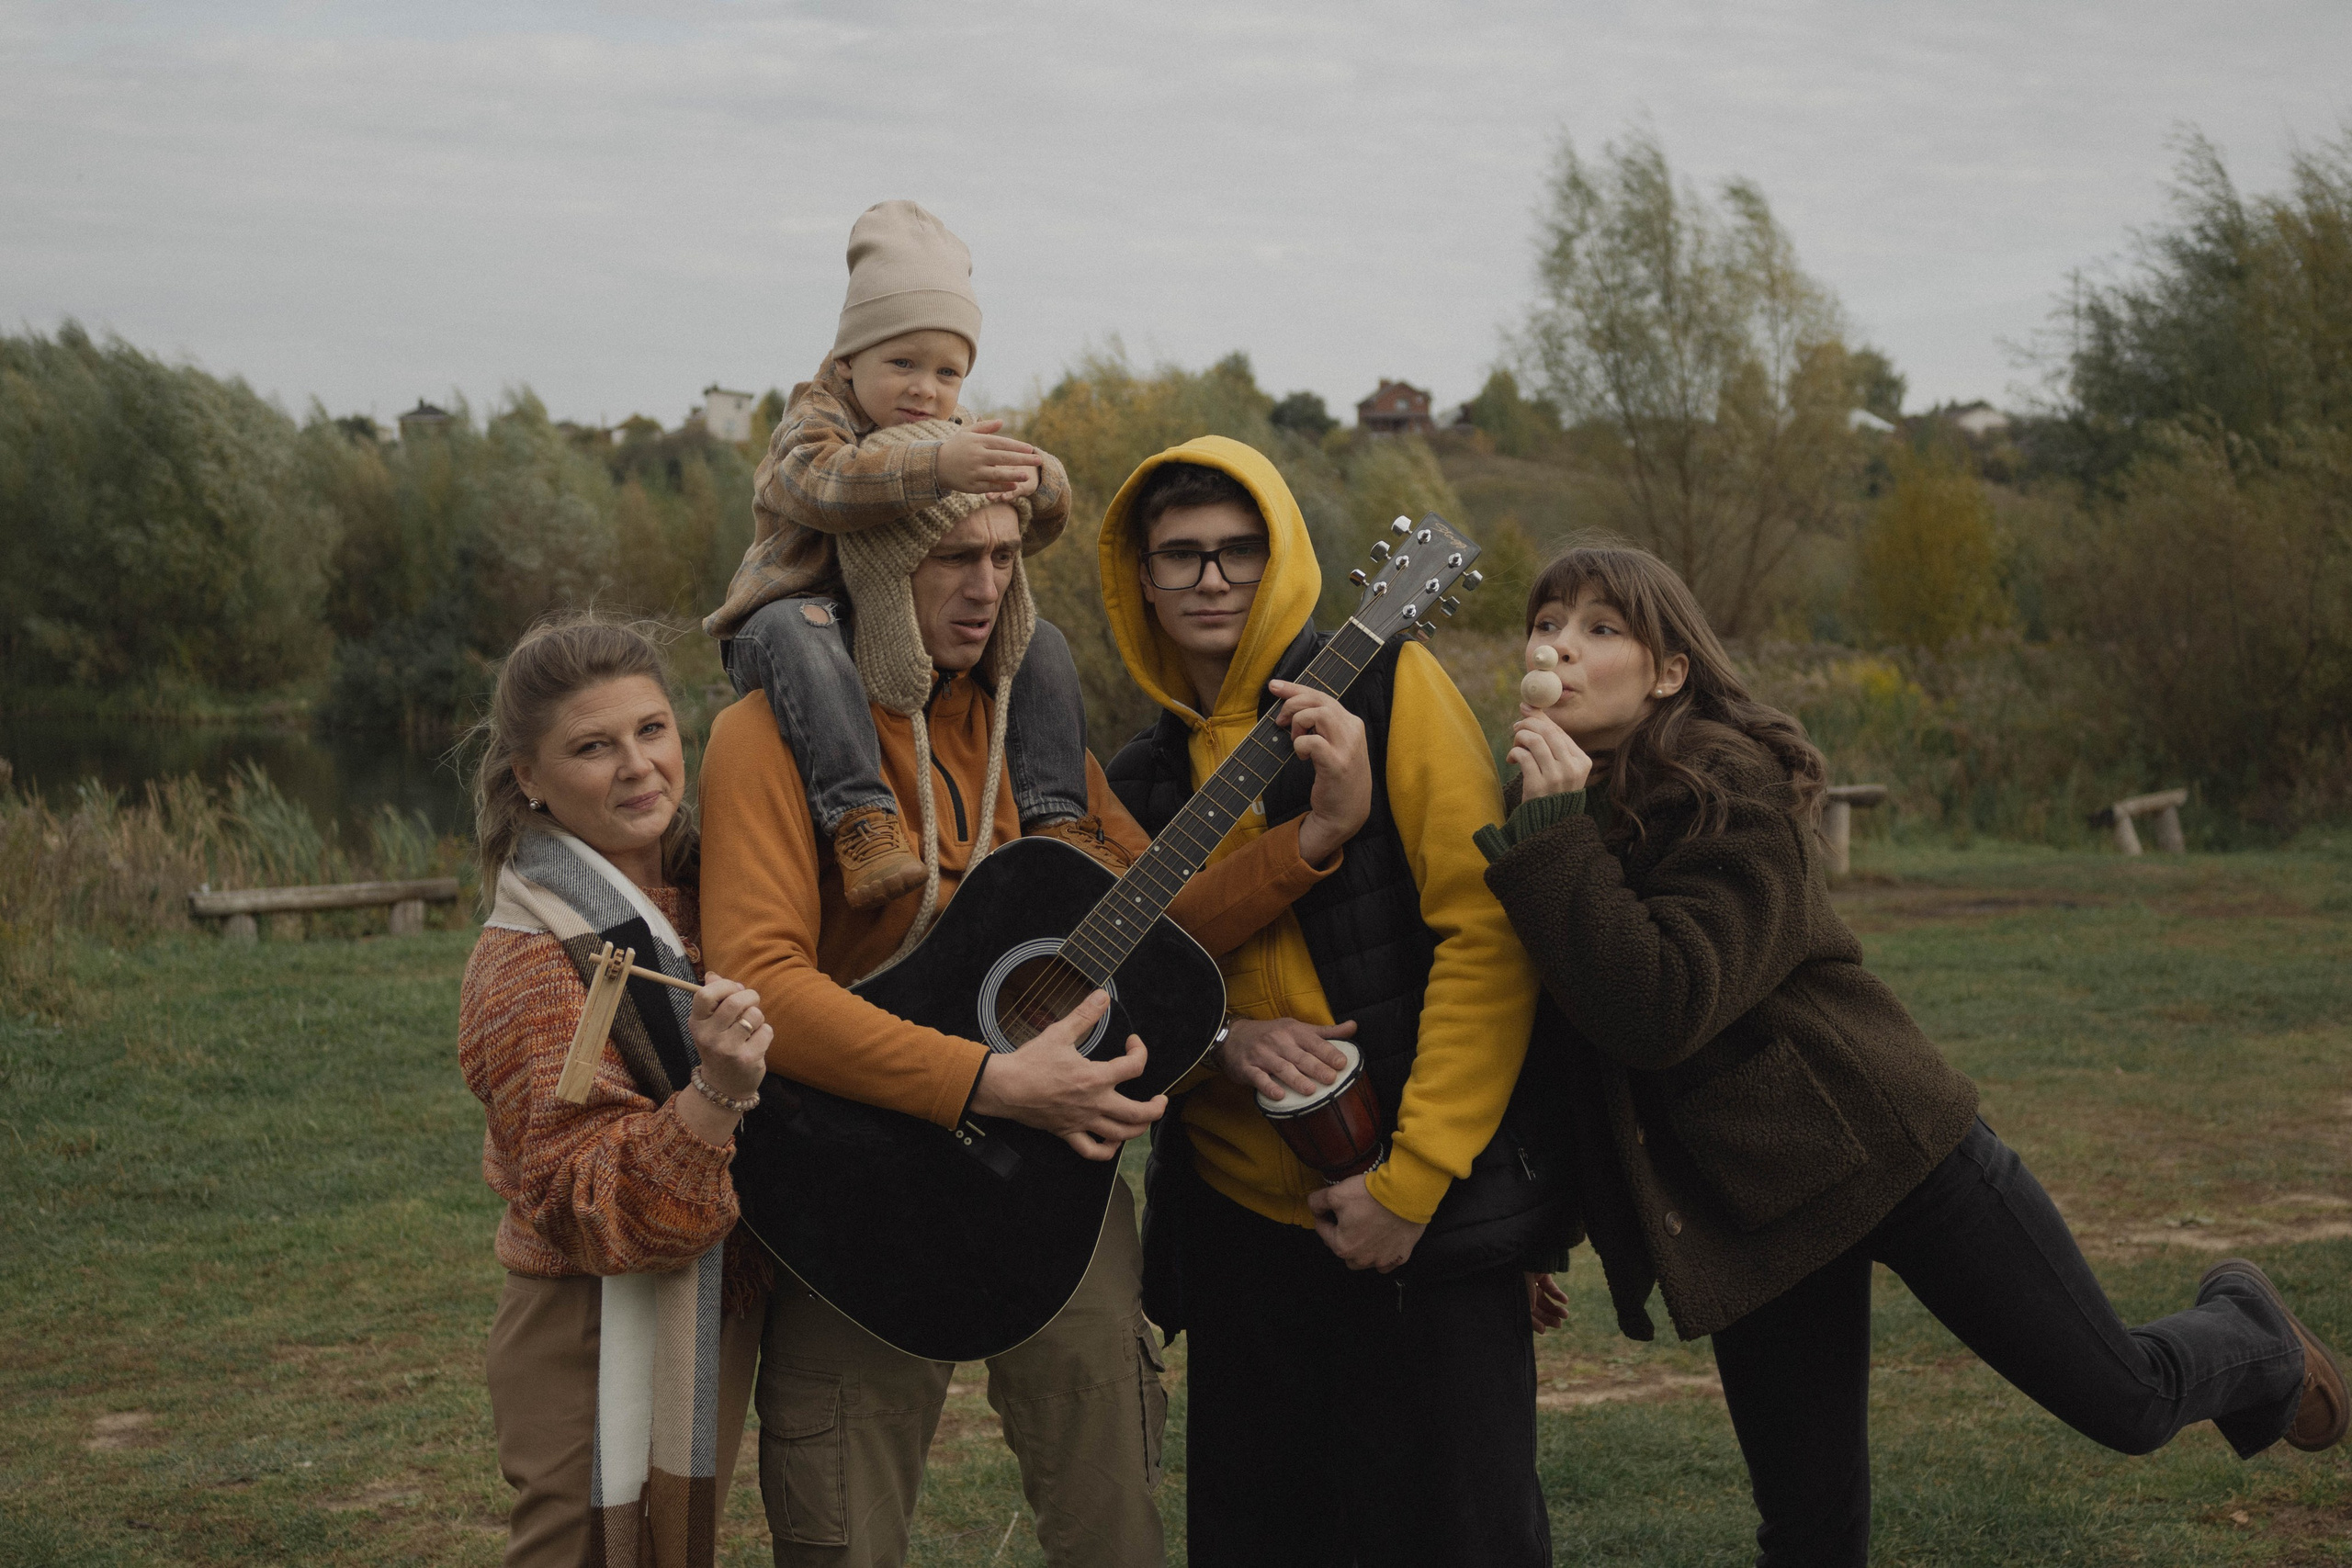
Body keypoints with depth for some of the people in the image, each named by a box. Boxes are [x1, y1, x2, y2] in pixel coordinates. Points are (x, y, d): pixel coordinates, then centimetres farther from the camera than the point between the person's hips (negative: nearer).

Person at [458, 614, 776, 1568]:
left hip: (707, 1332, 8)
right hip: (601, 1357, -8)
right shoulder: (530, 967, -20)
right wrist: (715, 1094, -37)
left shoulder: (697, 885, 4)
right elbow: (598, 1216, -25)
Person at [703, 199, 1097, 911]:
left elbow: (1054, 505, 2)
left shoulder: (957, 434, 14)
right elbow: (824, 481, -33)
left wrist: (1023, 475, -24)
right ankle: (859, 819, -52)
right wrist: (940, 467, -47)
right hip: (818, 609, -6)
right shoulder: (816, 419, -6)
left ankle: (1054, 821, -16)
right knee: (791, 626, -39)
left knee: (1041, 641, -11)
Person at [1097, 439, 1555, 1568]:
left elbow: (1487, 933, -11)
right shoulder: (1141, 779, 11)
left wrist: (1409, 1179, -15)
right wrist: (1220, 1040, -9)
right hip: (1241, 1222, 5)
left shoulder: (1383, 687, -4)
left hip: (1425, 1221, -5)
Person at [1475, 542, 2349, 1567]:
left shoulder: (1733, 796, -17)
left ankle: (2247, 1338, 41)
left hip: (1884, 1149, -5)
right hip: (1743, 1206, 6)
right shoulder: (1554, 810, 3)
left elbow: (1662, 1009, -30)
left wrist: (1556, 832, -30)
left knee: (2126, 1401, 7)